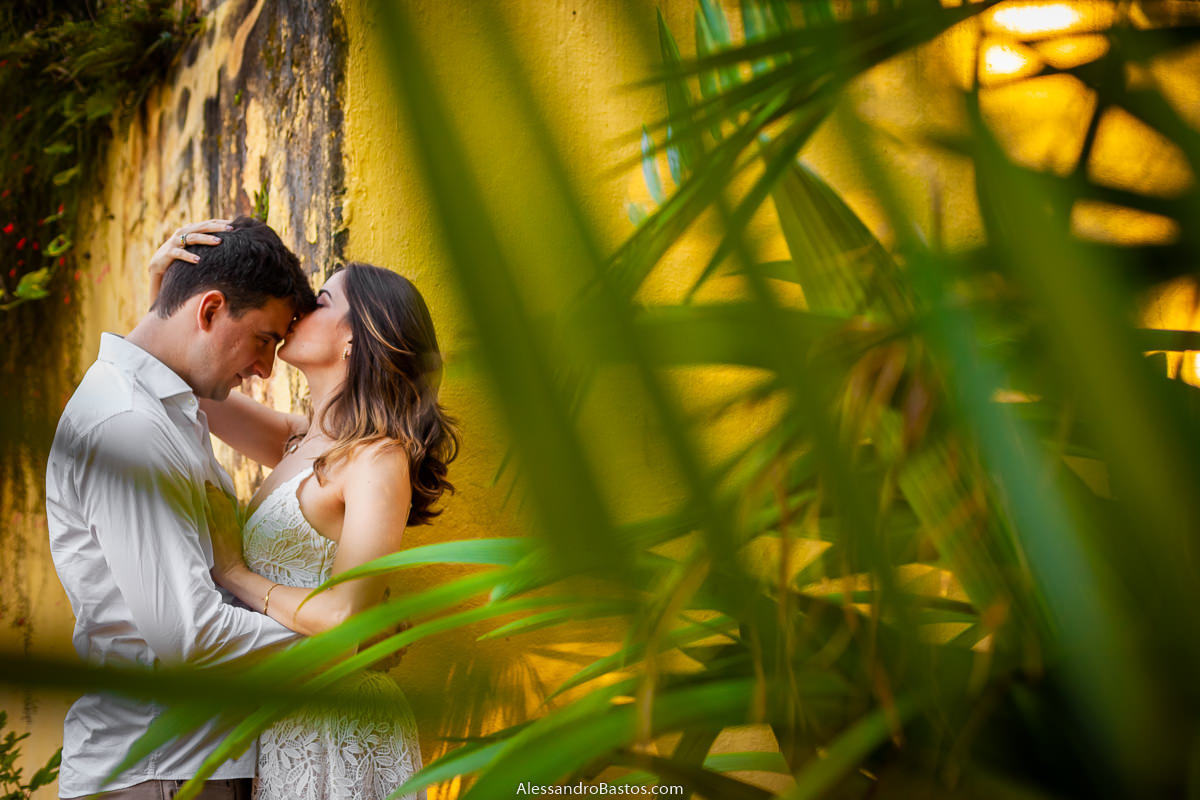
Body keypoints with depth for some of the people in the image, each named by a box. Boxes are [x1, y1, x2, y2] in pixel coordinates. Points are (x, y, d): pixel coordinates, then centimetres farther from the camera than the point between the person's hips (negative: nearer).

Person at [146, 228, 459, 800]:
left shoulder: (379, 459, -15)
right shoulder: (299, 443, 9)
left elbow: (345, 617, -22)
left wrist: (236, 575, -9)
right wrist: (164, 285, 2)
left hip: (337, 736, -7)